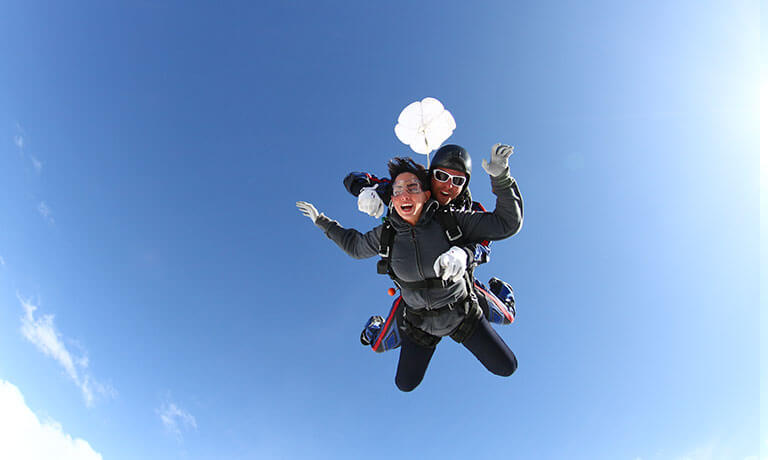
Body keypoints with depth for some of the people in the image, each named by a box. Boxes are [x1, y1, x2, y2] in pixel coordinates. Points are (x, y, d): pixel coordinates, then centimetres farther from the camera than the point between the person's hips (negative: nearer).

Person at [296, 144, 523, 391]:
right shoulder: (386, 235, -16)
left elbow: (507, 223, -22)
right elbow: (356, 245, 6)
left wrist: (500, 177, -34)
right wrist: (321, 221, 8)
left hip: (462, 314, -1)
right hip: (419, 323, 1)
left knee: (506, 367, 12)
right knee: (405, 384, 16)